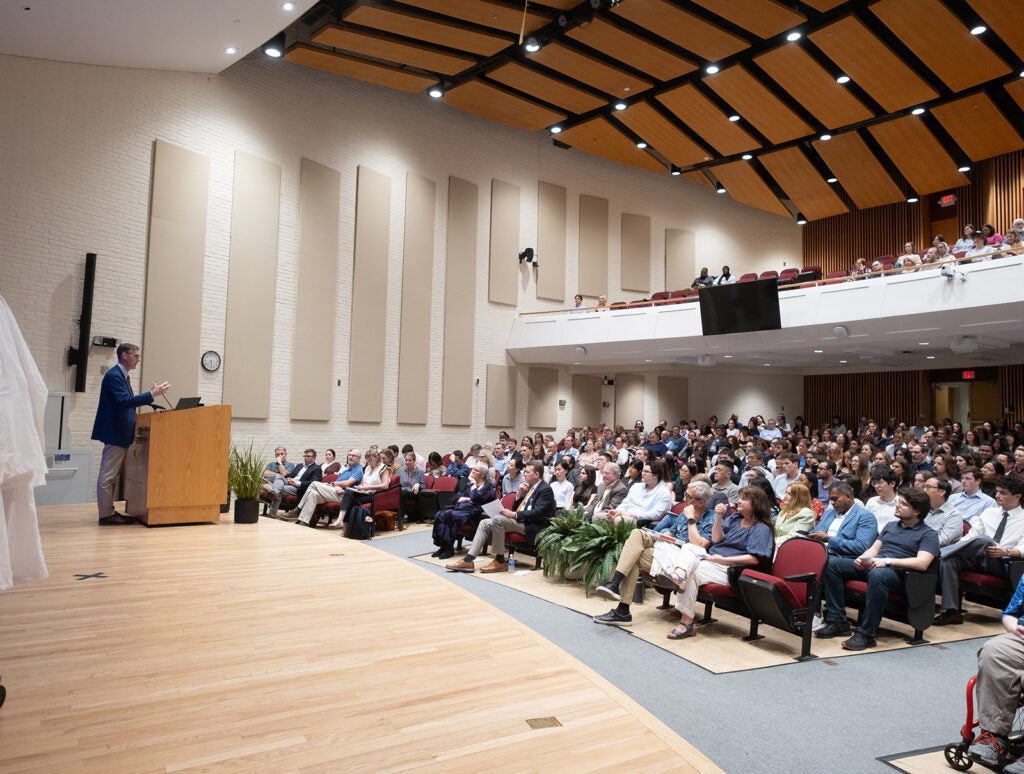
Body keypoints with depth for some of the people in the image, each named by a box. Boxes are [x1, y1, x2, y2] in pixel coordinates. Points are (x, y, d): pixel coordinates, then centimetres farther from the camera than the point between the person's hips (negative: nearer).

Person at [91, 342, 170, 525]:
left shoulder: (121, 375, 16)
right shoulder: (114, 375, -15)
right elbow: (124, 401, -26)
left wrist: (151, 394, 9)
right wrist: (151, 394, -25)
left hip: (120, 433, 10)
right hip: (115, 433, -10)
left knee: (111, 475, 14)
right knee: (107, 475, -4)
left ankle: (109, 511, 20)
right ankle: (106, 514, 1)